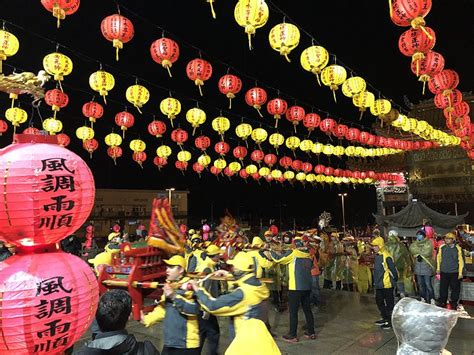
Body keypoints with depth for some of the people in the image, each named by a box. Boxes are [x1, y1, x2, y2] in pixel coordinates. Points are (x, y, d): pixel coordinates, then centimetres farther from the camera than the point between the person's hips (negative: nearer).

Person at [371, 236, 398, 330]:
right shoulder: (377, 256, 8)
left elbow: (393, 269, -18)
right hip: (379, 284, 9)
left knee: (389, 303, 3)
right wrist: (375, 281, 19)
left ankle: (391, 322, 14)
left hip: (387, 284, -9)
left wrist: (395, 279, -7)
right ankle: (385, 318, 32)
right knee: (379, 301, 17)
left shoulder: (386, 257, -21)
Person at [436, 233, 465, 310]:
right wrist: (438, 268, 12)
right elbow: (439, 258, 12)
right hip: (444, 272, 2)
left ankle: (454, 304, 23)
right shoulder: (442, 247, 1)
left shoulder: (457, 248, -7)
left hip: (454, 273, -2)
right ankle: (442, 302, 24)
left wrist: (460, 273, -5)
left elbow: (461, 261, -4)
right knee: (443, 288, 10)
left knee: (455, 289, 8)